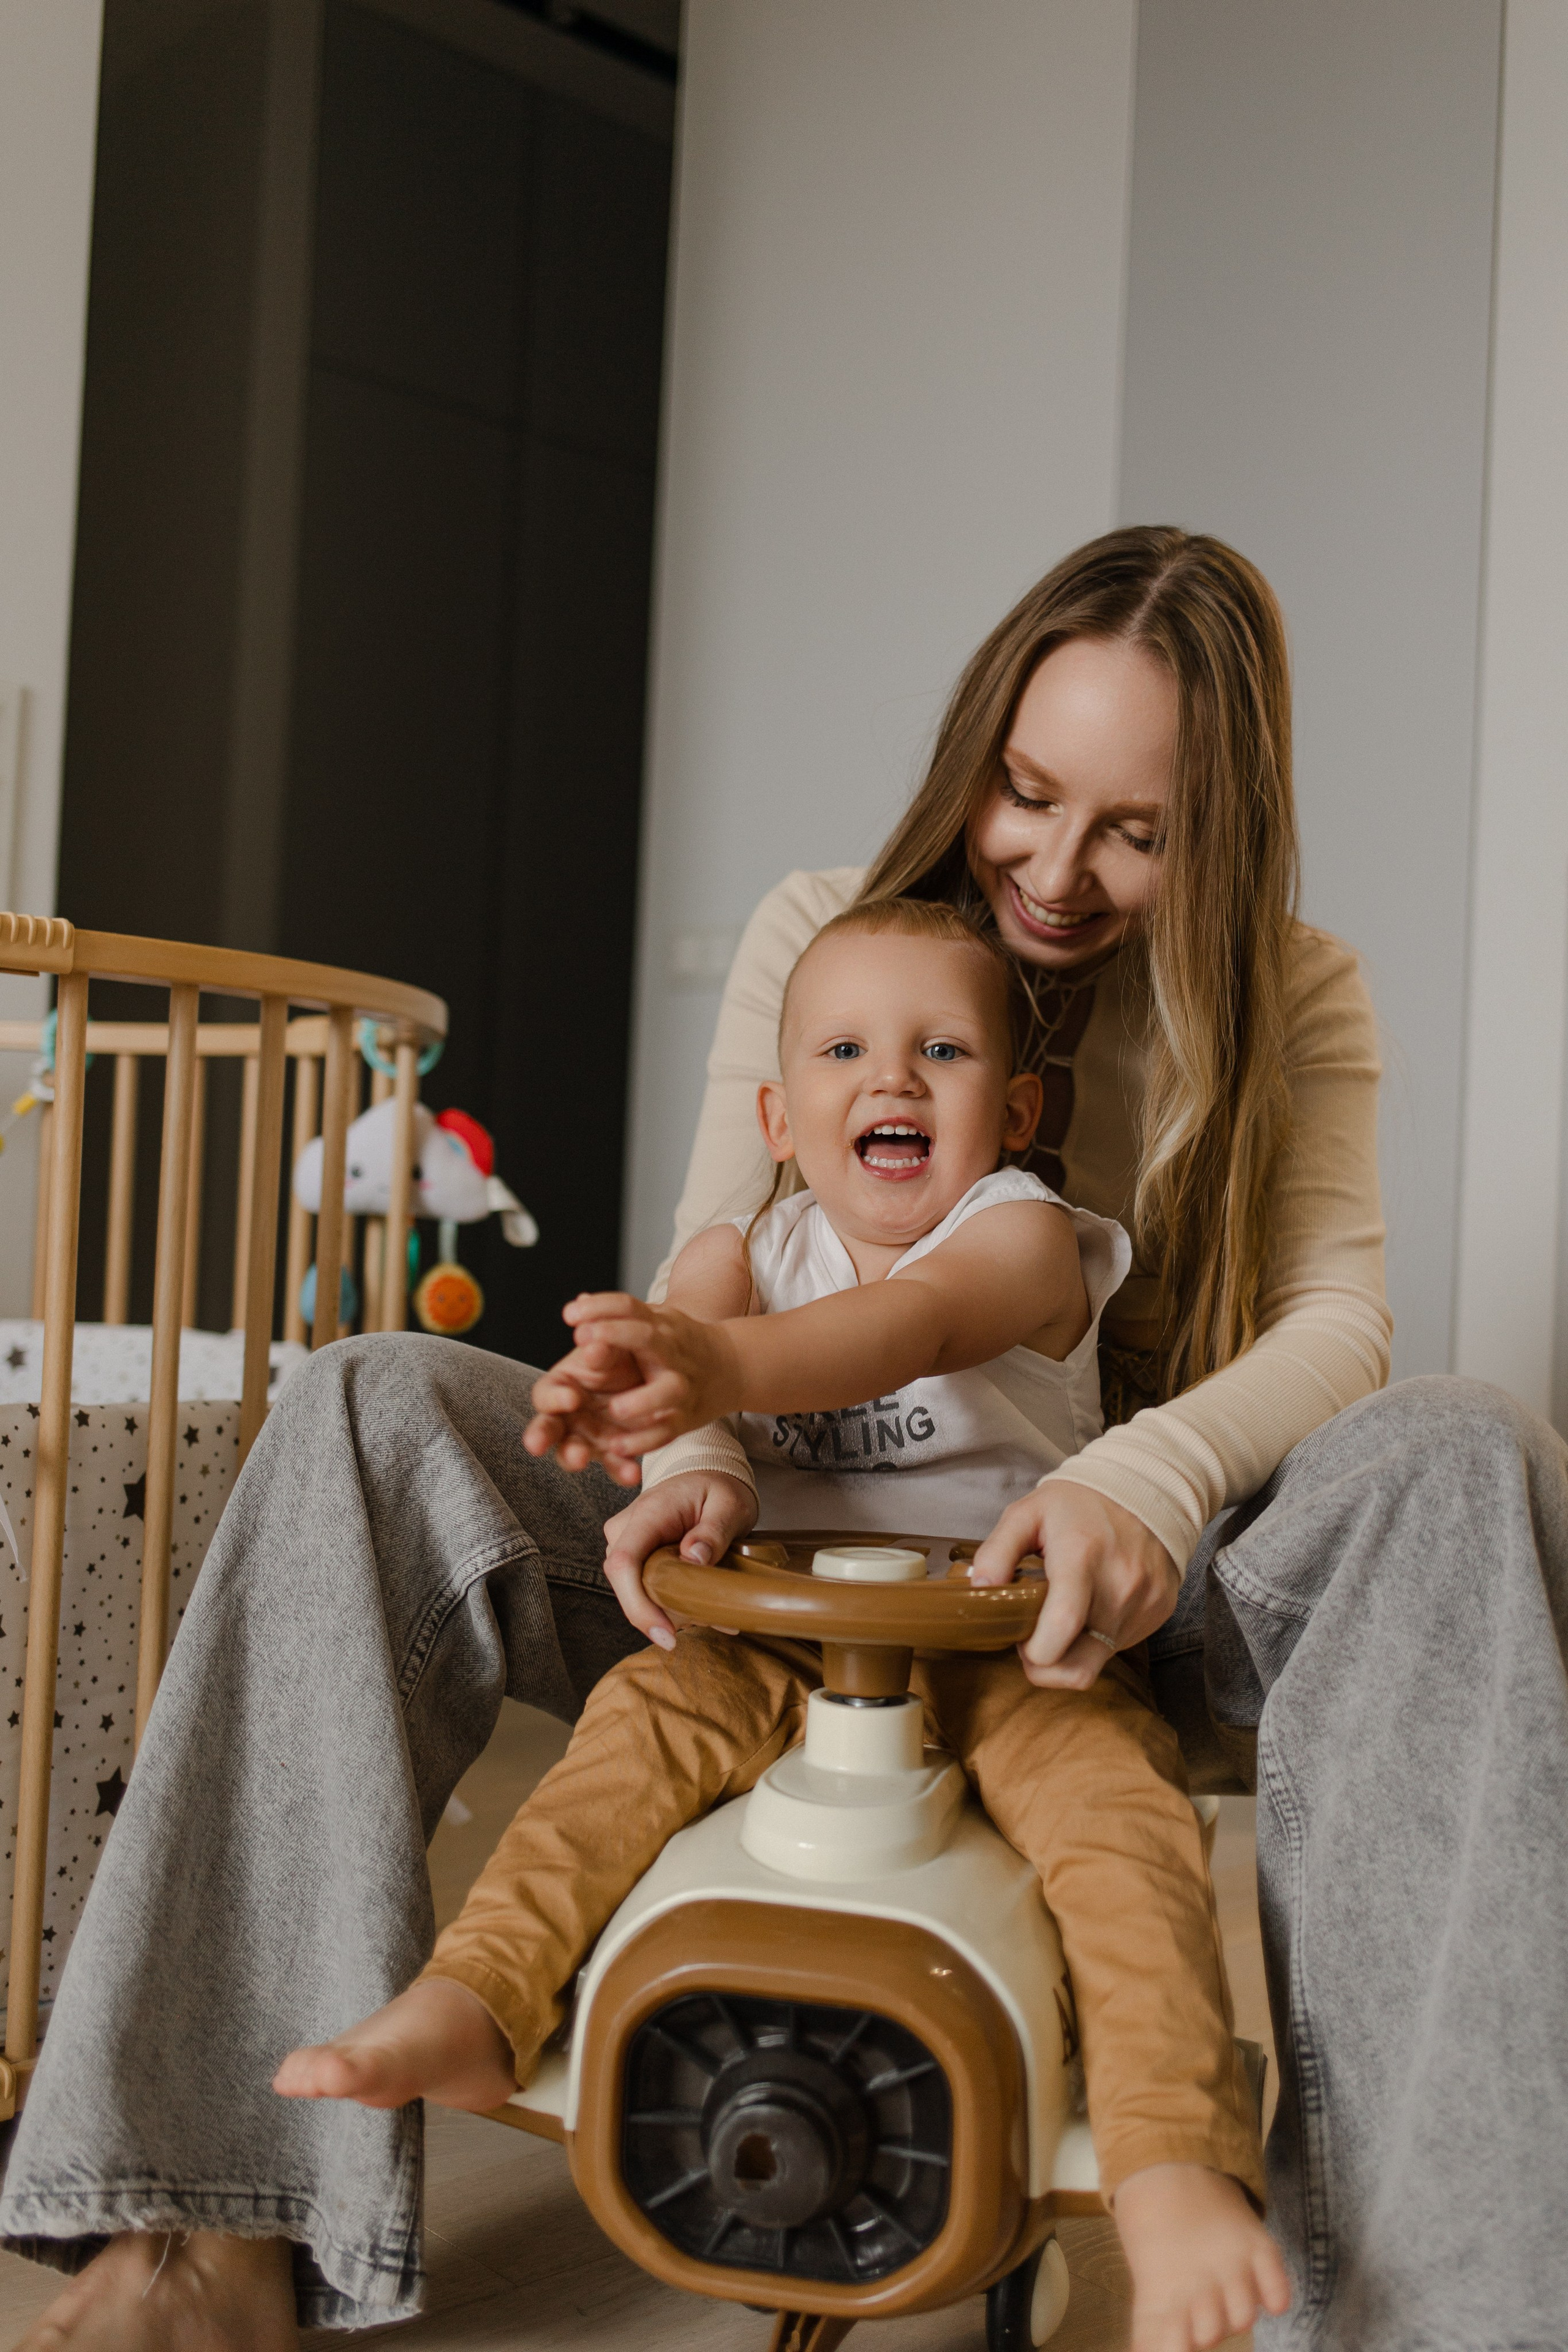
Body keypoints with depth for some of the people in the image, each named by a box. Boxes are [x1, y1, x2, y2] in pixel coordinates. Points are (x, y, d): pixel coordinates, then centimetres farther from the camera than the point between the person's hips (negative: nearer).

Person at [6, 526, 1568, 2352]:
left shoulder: (1292, 1000, 1)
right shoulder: (819, 932, 4)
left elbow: (1334, 1320, -13)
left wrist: (1152, 1480, -37)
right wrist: (694, 1458, -26)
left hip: (1080, 1605, -1)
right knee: (372, 1409, -22)